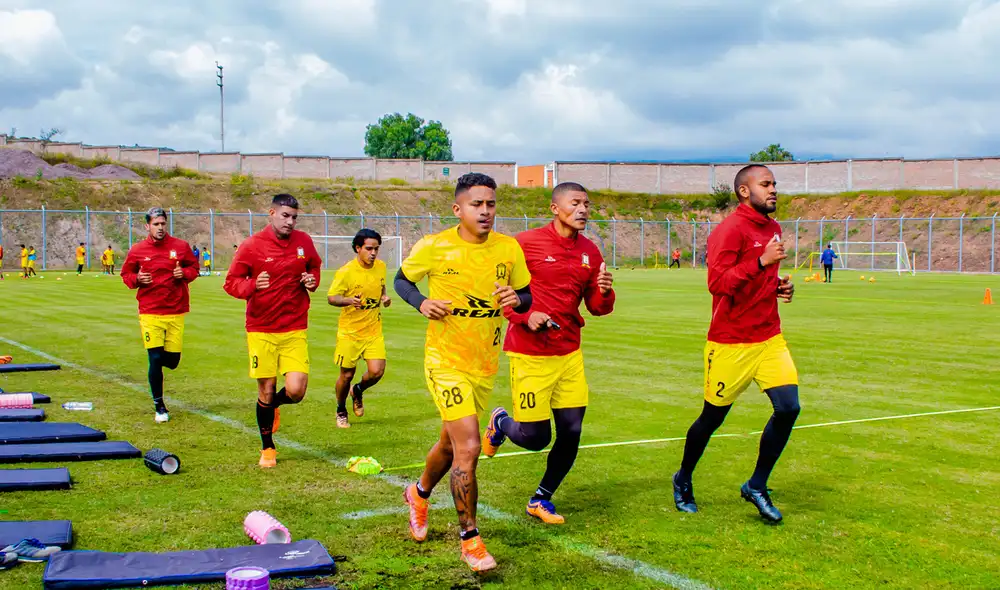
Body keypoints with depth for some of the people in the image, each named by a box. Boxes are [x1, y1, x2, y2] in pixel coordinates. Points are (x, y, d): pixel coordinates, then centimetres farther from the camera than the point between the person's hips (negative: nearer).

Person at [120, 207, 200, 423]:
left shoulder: (181, 246, 1)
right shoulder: (137, 250, 1)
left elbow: (193, 268, 12)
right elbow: (125, 274, 12)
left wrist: (185, 273, -10)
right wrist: (137, 279, -9)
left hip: (176, 313, 1)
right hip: (150, 313, -1)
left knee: (172, 360, 2)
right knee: (155, 358, -6)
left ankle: (157, 359, 41)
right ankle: (159, 406, 9)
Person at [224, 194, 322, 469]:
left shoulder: (304, 242, 3)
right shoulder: (251, 246, -6)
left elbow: (315, 266, 22)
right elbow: (231, 283, -2)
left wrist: (313, 280, -1)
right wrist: (252, 285, -23)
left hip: (295, 330, 2)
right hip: (261, 330, -2)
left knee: (295, 391, -10)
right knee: (266, 391, 4)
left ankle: (272, 405, 28)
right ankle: (267, 449, 25)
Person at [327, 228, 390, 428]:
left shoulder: (381, 266, 1)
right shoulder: (346, 272, -16)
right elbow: (331, 298, -12)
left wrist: (385, 297, -2)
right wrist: (349, 300, -32)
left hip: (373, 330, 4)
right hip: (350, 331, -4)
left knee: (376, 371, -10)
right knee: (347, 375, 6)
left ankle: (358, 391, 24)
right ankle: (341, 412, 32)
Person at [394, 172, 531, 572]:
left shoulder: (509, 249, -2)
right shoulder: (433, 247, -10)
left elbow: (526, 297, 9)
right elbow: (401, 279, 6)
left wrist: (516, 300, -14)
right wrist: (421, 302, -13)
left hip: (486, 365, 4)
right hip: (445, 362, -4)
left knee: (451, 443, 20)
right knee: (468, 447, -17)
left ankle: (420, 493, 52)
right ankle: (469, 538, -1)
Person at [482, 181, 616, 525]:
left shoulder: (590, 252, 7)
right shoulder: (526, 243, -9)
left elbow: (596, 308, 12)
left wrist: (604, 293, -11)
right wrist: (525, 316, -19)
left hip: (569, 354, 5)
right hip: (530, 355, -5)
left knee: (571, 432, 2)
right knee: (535, 438, -3)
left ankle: (541, 500, 23)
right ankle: (500, 422, 32)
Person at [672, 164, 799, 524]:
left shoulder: (773, 228, 12)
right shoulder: (730, 230, -15)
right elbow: (718, 283, -24)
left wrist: (781, 285, 8)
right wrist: (761, 262, -29)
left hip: (770, 338, 7)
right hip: (732, 343, -7)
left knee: (788, 408, -7)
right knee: (713, 417, 6)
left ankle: (757, 486, 9)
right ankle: (683, 481, 30)